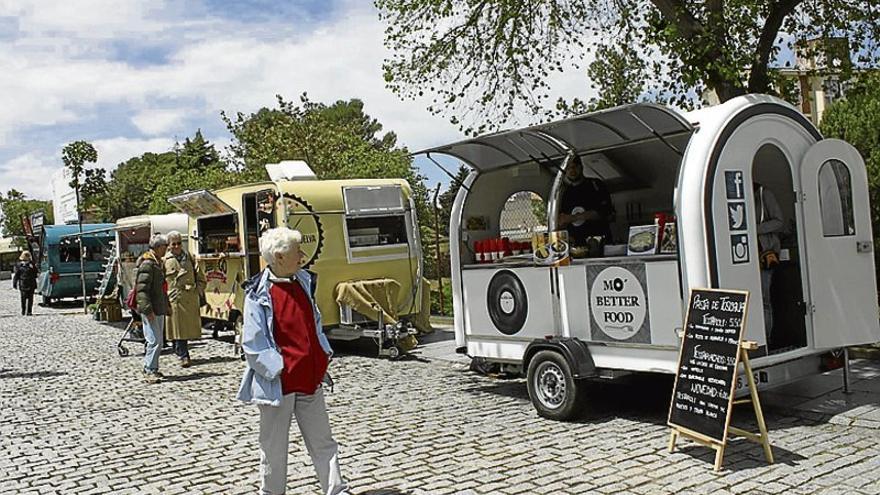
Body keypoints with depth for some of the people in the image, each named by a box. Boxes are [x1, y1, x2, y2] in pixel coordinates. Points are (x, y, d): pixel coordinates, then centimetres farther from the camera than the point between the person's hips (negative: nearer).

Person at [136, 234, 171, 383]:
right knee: (155, 341, -11)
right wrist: (148, 310, -23)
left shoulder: (157, 263, 18)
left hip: (159, 309, 10)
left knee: (158, 341, 14)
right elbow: (142, 289, -20)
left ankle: (150, 368, 23)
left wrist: (167, 305, 27)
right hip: (150, 310, -10)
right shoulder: (147, 264, -15)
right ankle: (150, 371, -5)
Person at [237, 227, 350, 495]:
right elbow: (253, 344, -13)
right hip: (278, 383, -6)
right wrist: (278, 369, -16)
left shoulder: (304, 283, 6)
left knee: (322, 440, 14)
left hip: (310, 379, 6)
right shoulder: (259, 294, -13)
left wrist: (324, 356, 10)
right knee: (274, 445, 9)